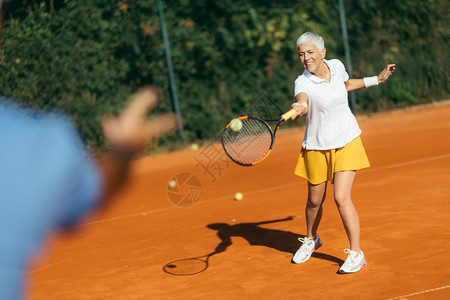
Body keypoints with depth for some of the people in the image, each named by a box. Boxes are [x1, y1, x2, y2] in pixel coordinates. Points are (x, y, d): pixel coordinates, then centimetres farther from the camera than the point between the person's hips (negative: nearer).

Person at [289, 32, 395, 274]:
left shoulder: (336, 65, -5)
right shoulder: (303, 82, -19)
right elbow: (302, 101, -44)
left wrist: (376, 79, 21)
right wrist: (298, 108, -67)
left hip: (346, 142, 1)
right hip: (317, 147, -1)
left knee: (341, 198, -13)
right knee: (315, 200, 12)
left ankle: (356, 254, -3)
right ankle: (311, 240, 42)